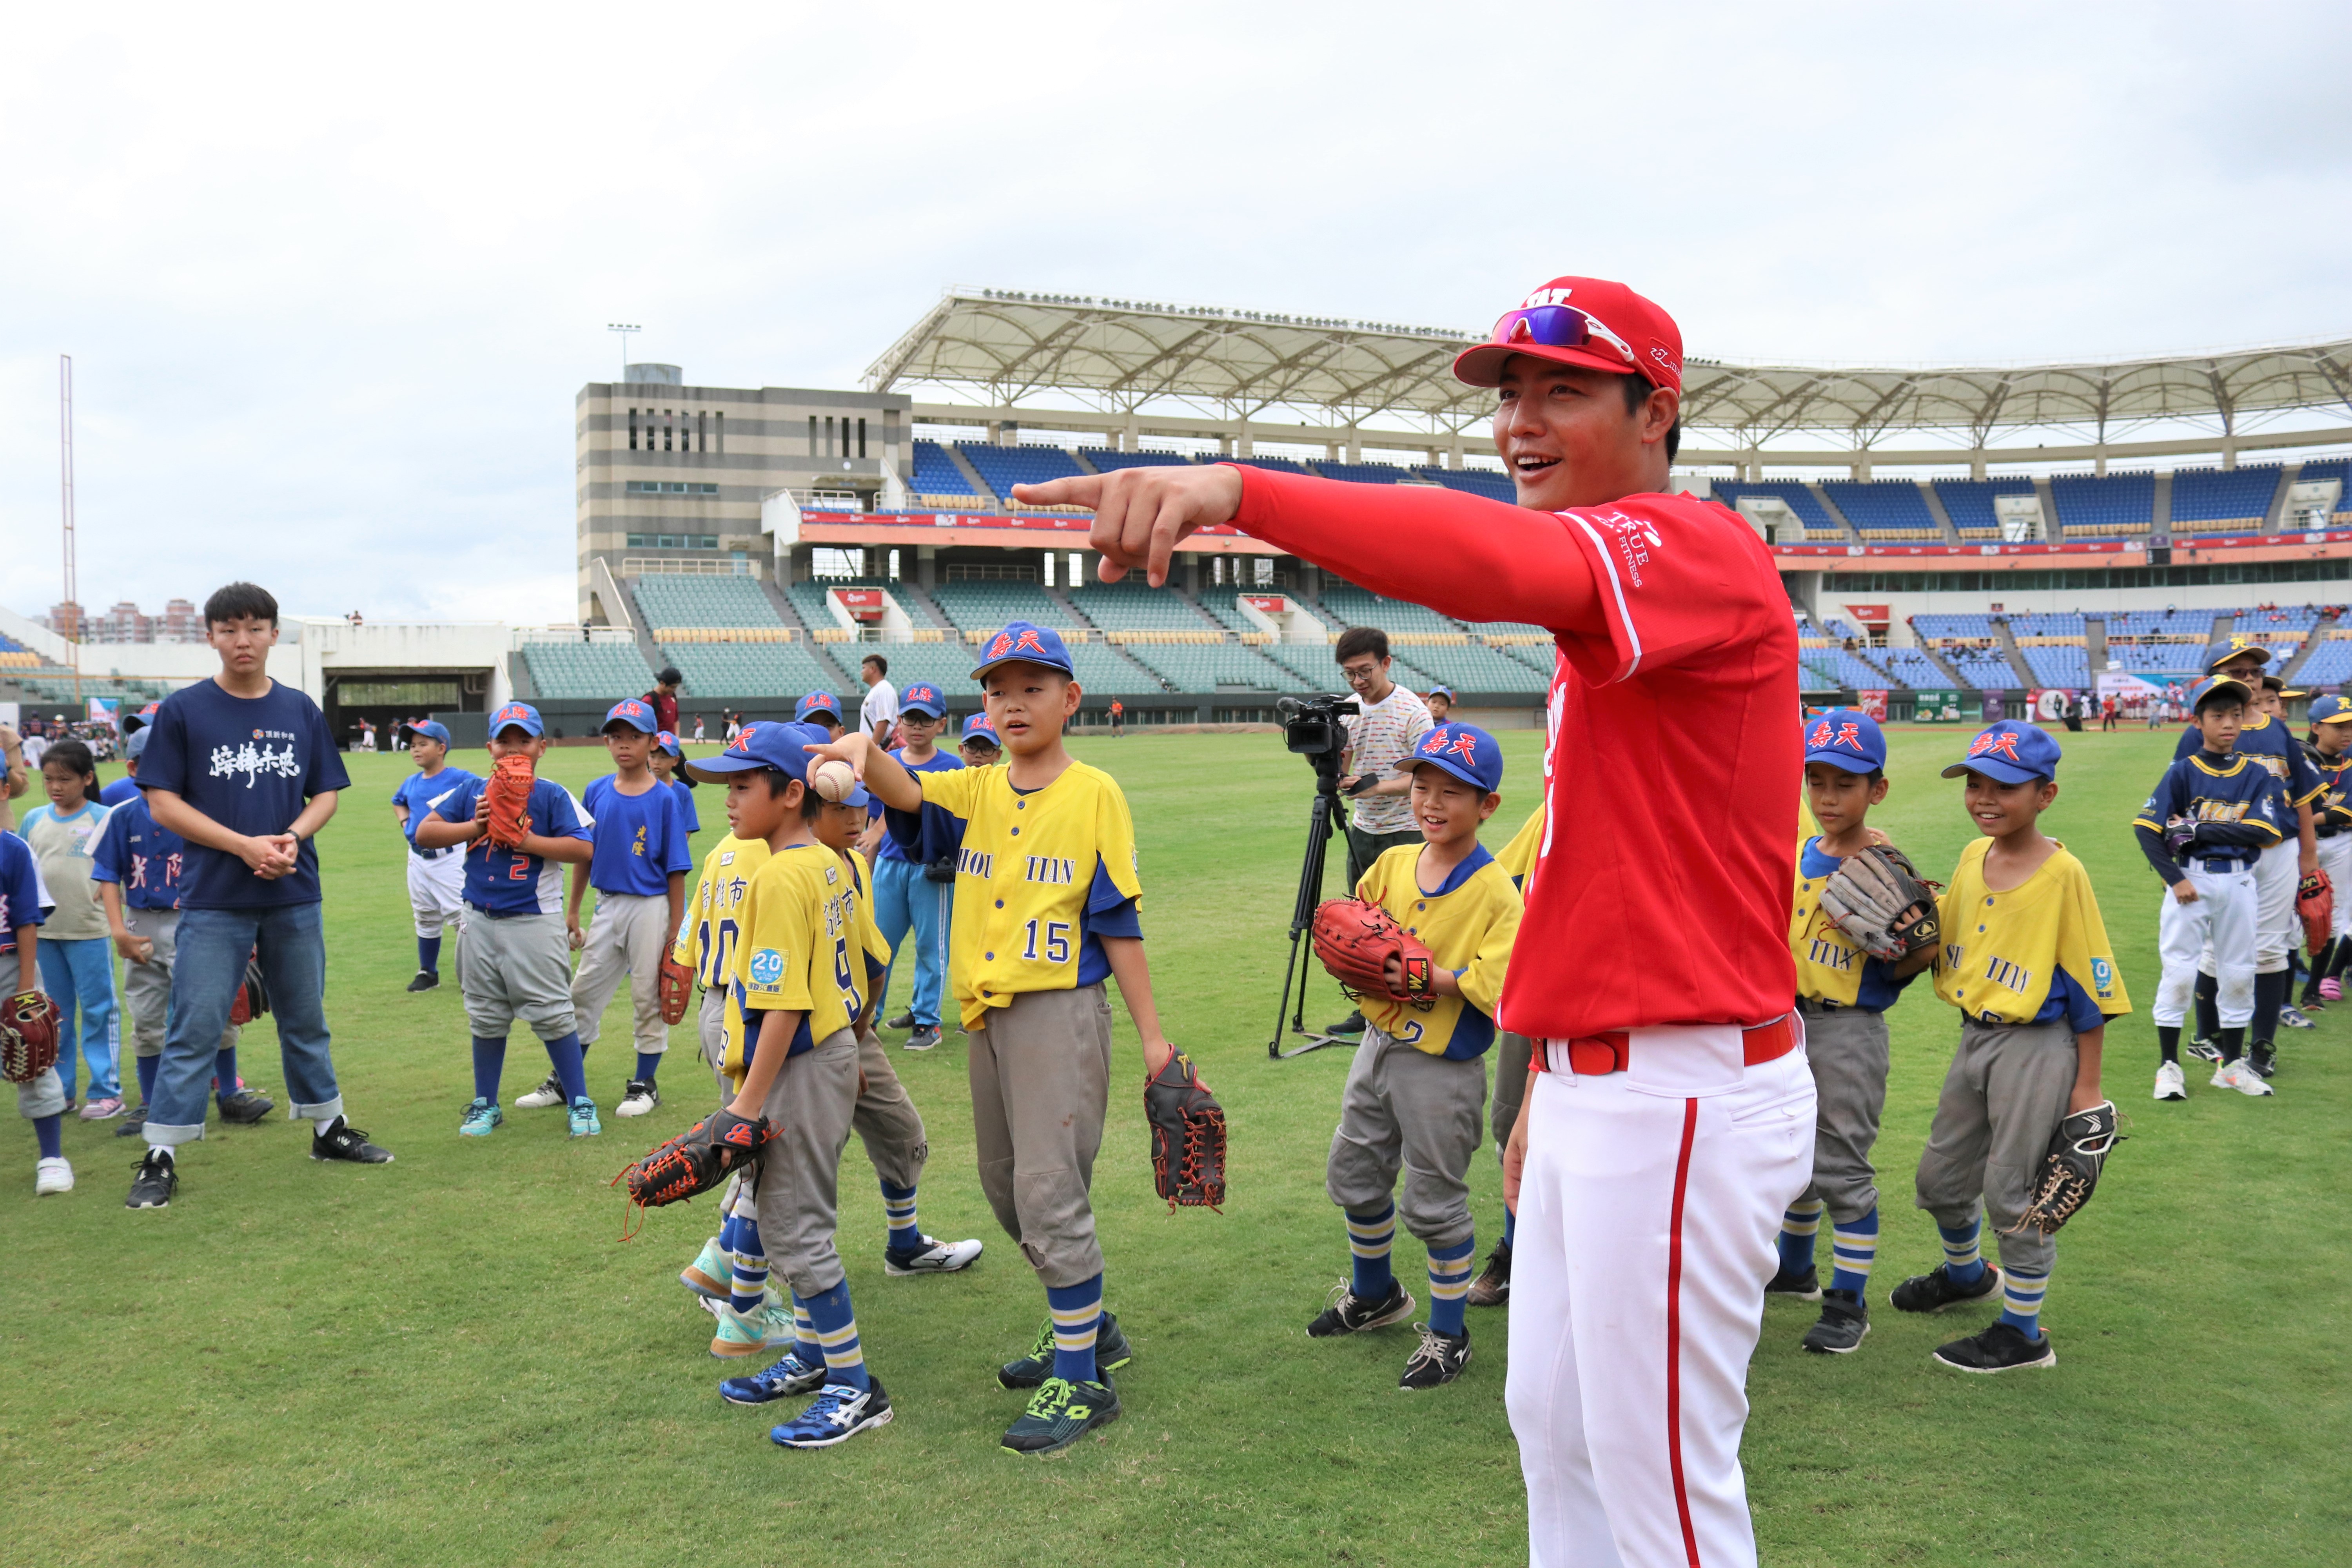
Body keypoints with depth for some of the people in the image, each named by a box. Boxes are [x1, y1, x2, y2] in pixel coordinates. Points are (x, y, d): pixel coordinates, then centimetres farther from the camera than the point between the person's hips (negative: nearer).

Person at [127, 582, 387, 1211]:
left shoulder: (301, 710, 7)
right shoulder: (184, 710, -3)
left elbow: (326, 794, 10)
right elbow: (164, 803, -6)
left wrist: (292, 838, -10)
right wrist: (246, 846, -15)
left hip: (295, 898, 3)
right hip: (214, 901, -3)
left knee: (307, 1018, 14)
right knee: (195, 1027, -4)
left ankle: (328, 1129, 27)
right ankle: (160, 1158, 4)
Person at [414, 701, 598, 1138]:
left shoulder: (552, 795, -6)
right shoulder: (472, 792, 5)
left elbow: (584, 849, -16)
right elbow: (425, 832, 1)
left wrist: (525, 840, -21)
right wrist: (474, 828, -13)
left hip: (535, 922, -4)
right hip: (481, 922, 4)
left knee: (553, 1014, -3)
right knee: (485, 1017, 14)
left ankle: (579, 1102, 6)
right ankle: (486, 1105, 26)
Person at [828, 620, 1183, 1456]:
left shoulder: (1094, 793, -4)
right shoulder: (975, 790, 9)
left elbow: (1118, 924, -4)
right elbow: (908, 795, -13)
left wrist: (1152, 1035, -4)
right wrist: (865, 749, -35)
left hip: (1061, 1011, -7)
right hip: (987, 1013, 7)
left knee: (1049, 1191, -9)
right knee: (1006, 1189, 16)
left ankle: (1082, 1380, 3)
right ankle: (1088, 1330, 35)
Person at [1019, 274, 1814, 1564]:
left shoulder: (1694, 548, -15)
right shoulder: (1605, 579, 17)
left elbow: (1492, 560, -39)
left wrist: (1235, 489, -51)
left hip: (1684, 1100, -10)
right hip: (1597, 1086, 10)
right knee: (1551, 1422, 22)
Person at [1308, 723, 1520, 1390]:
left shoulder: (1495, 892, -17)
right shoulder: (1392, 864, 2)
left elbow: (1497, 988, -24)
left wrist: (1432, 975, -25)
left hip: (1443, 1066, -7)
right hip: (1379, 1044, 7)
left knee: (1434, 1202, 4)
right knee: (1354, 1176, 21)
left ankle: (1448, 1333, 24)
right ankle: (1374, 1294, 46)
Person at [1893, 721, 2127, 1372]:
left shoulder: (2062, 873, -16)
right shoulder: (1973, 857, 4)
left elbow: (2090, 985, -13)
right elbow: (1943, 944, 17)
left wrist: (2087, 1085, -12)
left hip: (2037, 1047, -7)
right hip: (1975, 1036, 7)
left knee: (2013, 1190, 1)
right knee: (1940, 1178, 19)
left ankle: (2023, 1332, 19)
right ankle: (1966, 1274, 47)